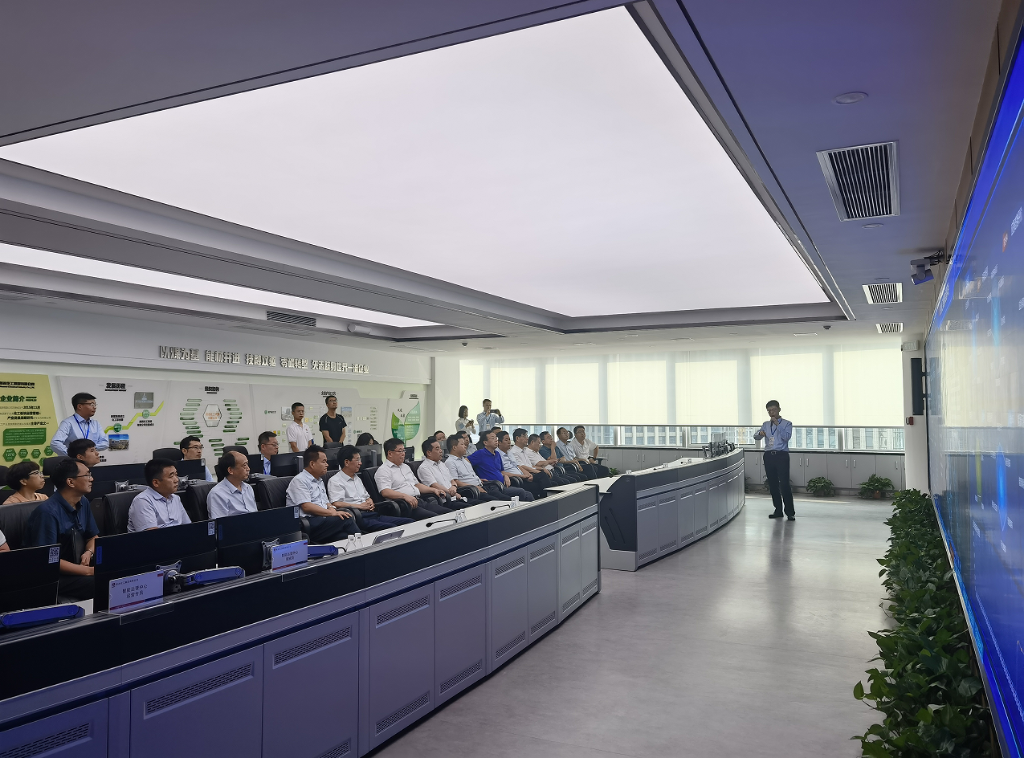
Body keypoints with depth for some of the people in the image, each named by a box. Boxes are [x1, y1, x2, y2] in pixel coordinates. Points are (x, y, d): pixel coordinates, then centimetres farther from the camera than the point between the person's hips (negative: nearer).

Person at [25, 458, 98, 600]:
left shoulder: (83, 503, 4)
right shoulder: (48, 512, -20)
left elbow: (93, 536, 17)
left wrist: (89, 552, -6)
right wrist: (89, 571, -24)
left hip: (78, 565, 8)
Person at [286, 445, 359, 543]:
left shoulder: (319, 481, 25)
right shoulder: (299, 481, -4)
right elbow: (306, 507, -15)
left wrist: (332, 508, 2)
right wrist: (332, 513, -17)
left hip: (323, 520, 8)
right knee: (346, 519, -27)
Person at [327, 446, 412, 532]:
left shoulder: (357, 478, 28)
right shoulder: (334, 481, 1)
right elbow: (336, 504, -12)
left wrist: (370, 503, 10)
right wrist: (360, 506, -9)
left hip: (373, 514, 8)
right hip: (359, 518, -8)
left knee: (410, 522, -14)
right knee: (392, 528, -35)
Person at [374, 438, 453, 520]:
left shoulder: (405, 467, 27)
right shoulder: (383, 470, -1)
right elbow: (385, 492, -16)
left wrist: (434, 490, 18)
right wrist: (405, 496, -29)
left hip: (420, 501, 8)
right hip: (405, 506, -8)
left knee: (450, 512, -12)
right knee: (433, 517, -32)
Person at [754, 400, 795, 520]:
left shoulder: (787, 424, 4)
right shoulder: (765, 424, 17)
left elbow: (786, 437, -13)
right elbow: (756, 436, 6)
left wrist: (778, 424, -18)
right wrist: (760, 433, -16)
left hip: (781, 456, -5)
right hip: (769, 456, 5)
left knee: (784, 484, -10)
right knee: (772, 484, 7)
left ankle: (790, 512, -5)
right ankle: (778, 511, 17)